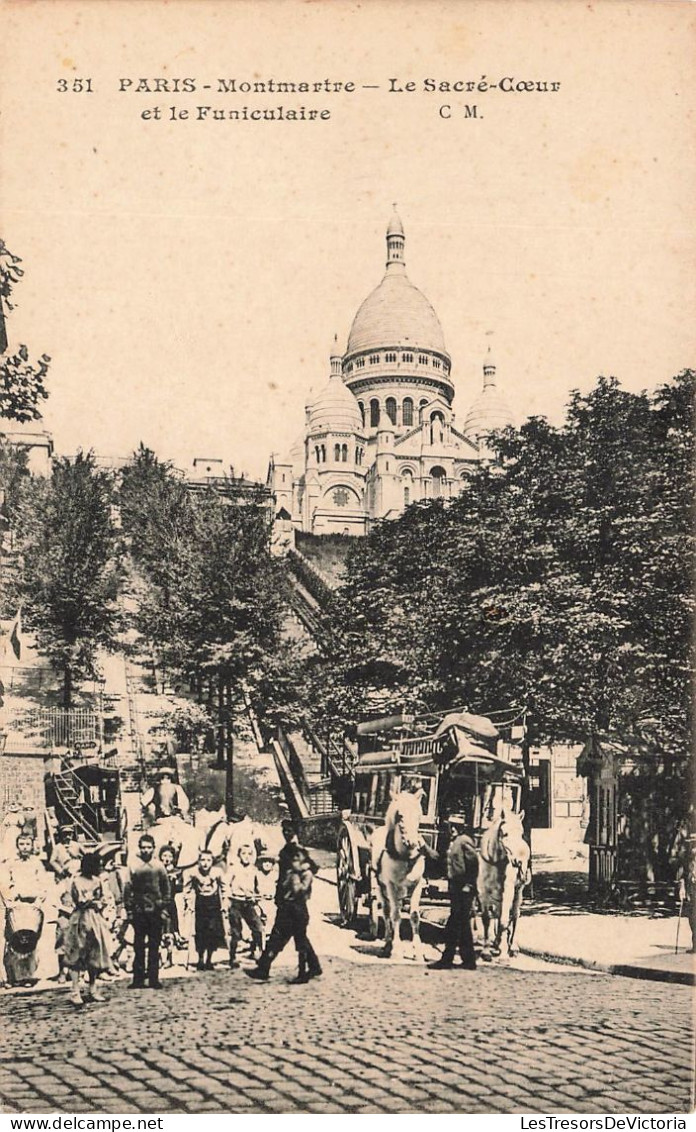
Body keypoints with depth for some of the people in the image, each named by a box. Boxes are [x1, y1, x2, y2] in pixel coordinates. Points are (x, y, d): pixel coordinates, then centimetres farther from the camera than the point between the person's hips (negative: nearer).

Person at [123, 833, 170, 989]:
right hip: (139, 911, -1)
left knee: (154, 947, 5)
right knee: (138, 947, 2)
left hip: (155, 911, 1)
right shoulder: (134, 866, 2)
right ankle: (138, 981, 8)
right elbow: (127, 890, 2)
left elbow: (166, 889, 7)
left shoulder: (158, 866, 5)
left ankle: (153, 980, 10)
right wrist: (129, 910, -3)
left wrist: (164, 908, 1)